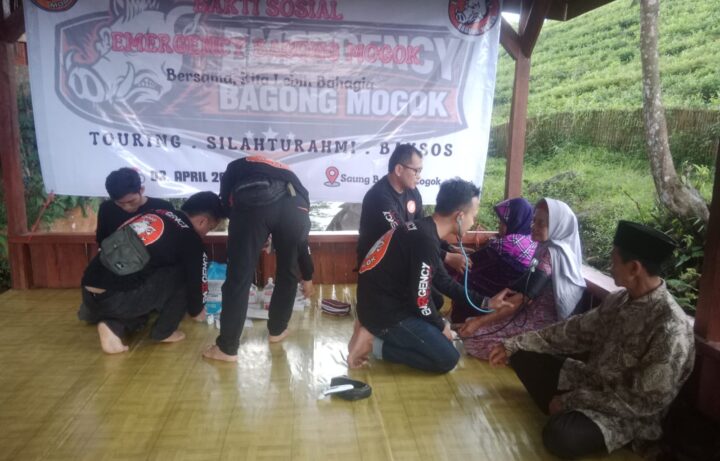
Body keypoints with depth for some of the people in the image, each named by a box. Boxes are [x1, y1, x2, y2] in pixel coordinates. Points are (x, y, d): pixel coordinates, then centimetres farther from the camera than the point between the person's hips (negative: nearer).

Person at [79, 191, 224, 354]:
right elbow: (194, 282, 9)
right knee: (183, 273, 4)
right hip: (116, 299, -8)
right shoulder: (190, 239, -2)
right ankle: (163, 332, 11)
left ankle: (114, 326, 10)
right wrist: (196, 311, 31)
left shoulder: (154, 214, 20)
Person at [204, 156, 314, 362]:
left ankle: (227, 348, 20)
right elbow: (301, 241, 46)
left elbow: (226, 202, 25)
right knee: (288, 273, 26)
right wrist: (307, 277, 57)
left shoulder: (235, 169, 41)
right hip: (295, 204, 3)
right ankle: (277, 330, 41)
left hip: (251, 201, -3)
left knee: (238, 278, 9)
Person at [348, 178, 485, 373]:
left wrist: (483, 301, 13)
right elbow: (419, 299, -20)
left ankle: (374, 330, 13)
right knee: (447, 358, -4)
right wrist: (441, 326, -1)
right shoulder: (425, 240, -25)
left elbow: (443, 280, 14)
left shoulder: (422, 229, 6)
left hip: (380, 301, 10)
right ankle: (375, 343, -4)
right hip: (384, 310, -9)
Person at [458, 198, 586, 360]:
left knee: (474, 334, -8)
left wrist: (480, 321, -26)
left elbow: (523, 298, -26)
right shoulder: (546, 248, 6)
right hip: (534, 311, 9)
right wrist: (501, 296, -12)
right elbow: (522, 281, 8)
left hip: (540, 321, -9)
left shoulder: (551, 253, -24)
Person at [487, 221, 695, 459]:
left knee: (560, 435, -35)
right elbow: (576, 331, 6)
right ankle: (563, 414, 2)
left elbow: (645, 402, -26)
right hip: (592, 381, 8)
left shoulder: (670, 329, -28)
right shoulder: (620, 300, -3)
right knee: (522, 356, 2)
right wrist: (515, 343, 3)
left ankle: (565, 418, -2)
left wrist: (571, 400, -21)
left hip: (628, 414, -7)